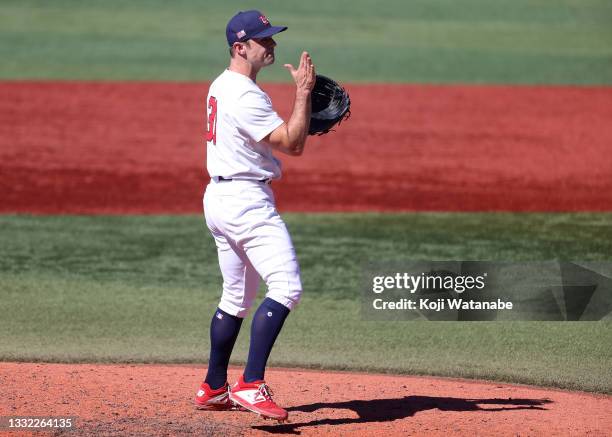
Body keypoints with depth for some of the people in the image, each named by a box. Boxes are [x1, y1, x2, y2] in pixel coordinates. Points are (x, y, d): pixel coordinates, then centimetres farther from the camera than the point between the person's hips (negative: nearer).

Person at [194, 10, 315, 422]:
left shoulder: (221, 86, 15)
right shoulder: (245, 95, -18)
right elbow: (291, 144, -19)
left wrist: (306, 117, 10)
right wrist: (303, 92, -16)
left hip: (219, 197, 11)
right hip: (246, 200, -11)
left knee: (237, 297, 18)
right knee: (286, 287, -16)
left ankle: (214, 388, 25)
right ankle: (251, 385, -23)